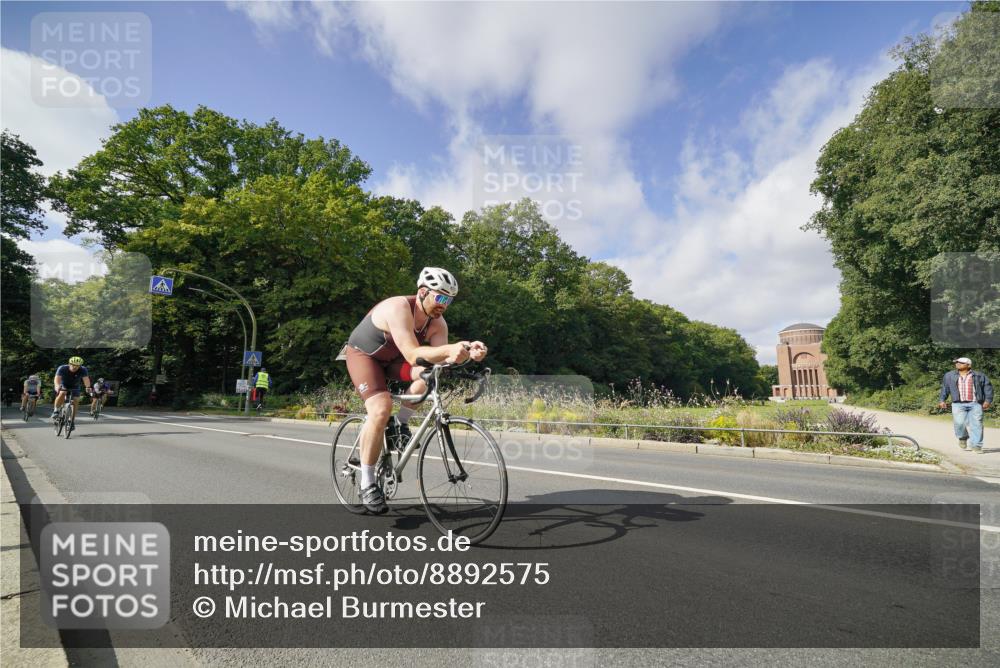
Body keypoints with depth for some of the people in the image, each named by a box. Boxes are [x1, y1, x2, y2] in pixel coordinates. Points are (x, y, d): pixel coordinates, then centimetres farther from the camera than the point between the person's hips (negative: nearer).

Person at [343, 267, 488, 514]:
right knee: (381, 410, -27)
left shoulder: (437, 323, -14)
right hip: (363, 354, -5)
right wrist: (449, 349, -59)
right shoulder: (398, 308, -34)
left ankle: (400, 424, -1)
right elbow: (412, 355, -44)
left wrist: (467, 352, -45)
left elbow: (441, 360, -25)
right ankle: (367, 484, -14)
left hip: (392, 357, 6)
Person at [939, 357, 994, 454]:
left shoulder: (979, 375, 10)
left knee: (976, 424, -6)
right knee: (960, 423, -13)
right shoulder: (949, 376, 14)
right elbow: (944, 389, 16)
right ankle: (962, 438, 16)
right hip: (958, 404, 0)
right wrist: (941, 400, 8)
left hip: (975, 404, 0)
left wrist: (988, 400, -2)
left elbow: (988, 387, 8)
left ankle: (976, 445, 0)